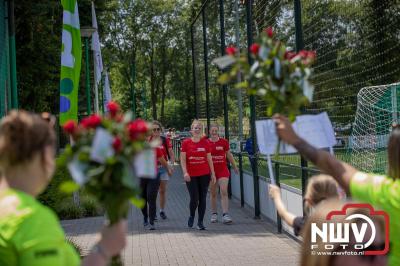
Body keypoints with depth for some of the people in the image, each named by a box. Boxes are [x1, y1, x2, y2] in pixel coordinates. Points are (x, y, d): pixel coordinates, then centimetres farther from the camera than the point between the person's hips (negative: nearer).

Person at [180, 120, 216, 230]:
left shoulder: (205, 143, 4)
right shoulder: (186, 142, -1)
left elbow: (209, 159, 9)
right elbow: (183, 159, -2)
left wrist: (213, 173, 6)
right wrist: (185, 172, -14)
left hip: (204, 174, 2)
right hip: (191, 175, -2)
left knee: (202, 199, 3)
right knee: (194, 199, -5)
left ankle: (200, 222, 13)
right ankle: (192, 216, 24)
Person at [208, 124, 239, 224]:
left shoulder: (224, 142, 1)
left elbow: (229, 155, 13)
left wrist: (235, 167, 20)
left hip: (223, 170, -1)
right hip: (211, 171, 1)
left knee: (224, 192, -11)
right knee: (213, 194, 8)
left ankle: (225, 215, -12)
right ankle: (214, 214, 21)